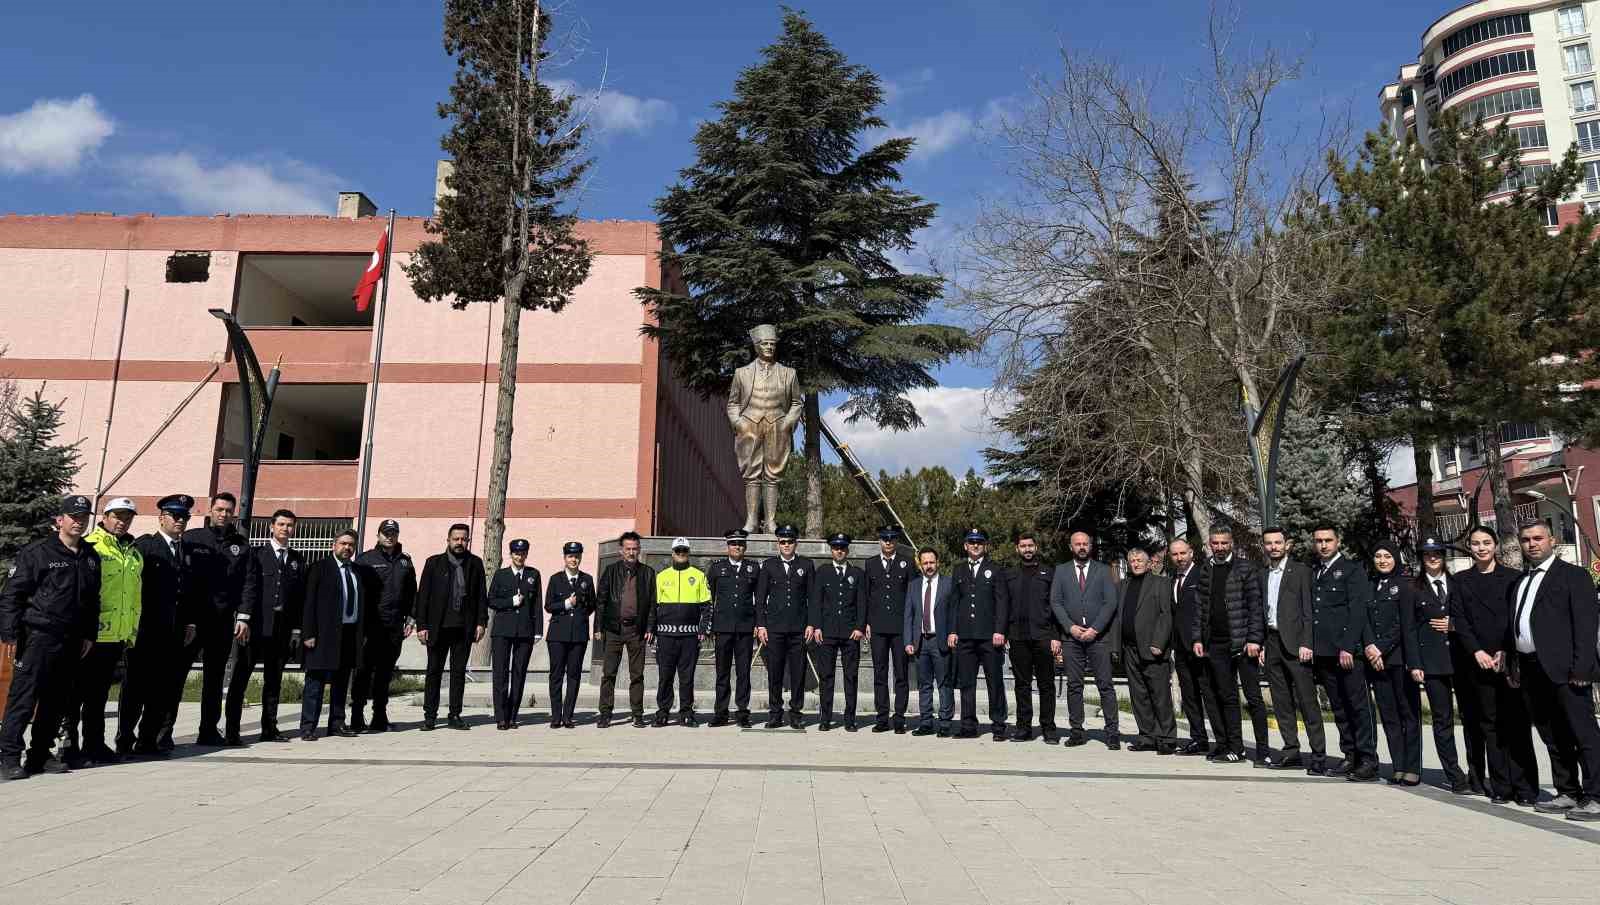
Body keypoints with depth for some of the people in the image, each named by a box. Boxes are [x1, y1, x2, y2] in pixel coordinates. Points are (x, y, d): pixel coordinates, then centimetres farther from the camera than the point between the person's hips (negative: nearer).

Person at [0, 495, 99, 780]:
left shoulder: (91, 557, 13)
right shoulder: (37, 553, -4)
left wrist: (89, 635, 15)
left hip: (72, 640, 6)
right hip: (38, 636, -6)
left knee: (56, 701, 10)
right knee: (24, 698, -5)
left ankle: (40, 755, 19)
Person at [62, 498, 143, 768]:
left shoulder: (134, 553, 14)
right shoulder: (89, 546, -7)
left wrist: (132, 632, 17)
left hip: (117, 636, 6)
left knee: (99, 694, 15)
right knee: (76, 692, 3)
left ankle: (94, 744, 22)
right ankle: (70, 745, 11)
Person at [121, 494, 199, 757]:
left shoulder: (189, 551, 14)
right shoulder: (144, 545, -3)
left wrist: (191, 623, 9)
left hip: (173, 634, 5)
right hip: (145, 631, -5)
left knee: (160, 689, 8)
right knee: (134, 687, 1)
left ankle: (147, 741, 14)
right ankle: (125, 741, 10)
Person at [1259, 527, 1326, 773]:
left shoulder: (1300, 571, -2)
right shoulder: (1263, 575, 16)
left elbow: (1309, 610, -7)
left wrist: (1306, 643, -14)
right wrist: (1261, 644, 11)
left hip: (1294, 643, -6)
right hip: (1272, 642, 6)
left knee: (1307, 700, -6)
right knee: (1281, 702, 8)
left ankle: (1319, 755, -3)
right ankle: (1291, 751, 14)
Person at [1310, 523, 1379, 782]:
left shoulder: (1352, 570, -1)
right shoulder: (1312, 573, 17)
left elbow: (1358, 612, -9)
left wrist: (1347, 648, -16)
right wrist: (1310, 646, 8)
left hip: (1347, 652, -6)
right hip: (1322, 652, 6)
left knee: (1359, 706, -3)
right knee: (1339, 707, 10)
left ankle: (1368, 760, 1)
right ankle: (1350, 756, 17)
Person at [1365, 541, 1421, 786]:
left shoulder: (1404, 587, 0)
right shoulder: (1369, 587, 14)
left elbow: (1408, 626, -6)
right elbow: (1365, 620, 8)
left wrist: (1413, 663, -11)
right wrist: (1369, 647, -9)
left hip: (1399, 658, -4)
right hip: (1376, 661, 5)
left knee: (1409, 713, 0)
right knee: (1388, 715, 6)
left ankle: (1412, 768, 4)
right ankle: (1398, 767, 11)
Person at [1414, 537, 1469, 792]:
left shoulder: (1458, 584, 12)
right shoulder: (1414, 589, 6)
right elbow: (1410, 628, 3)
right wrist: (1415, 664, -3)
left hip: (1461, 656, 2)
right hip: (1432, 661, -2)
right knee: (1442, 718, -1)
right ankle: (1455, 776, 3)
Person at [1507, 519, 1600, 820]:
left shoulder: (1573, 575, -1)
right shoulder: (1519, 582, 19)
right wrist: (1512, 665, 13)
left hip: (1563, 669, -7)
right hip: (1531, 670, 7)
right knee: (1553, 737, 13)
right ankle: (1568, 794, 21)